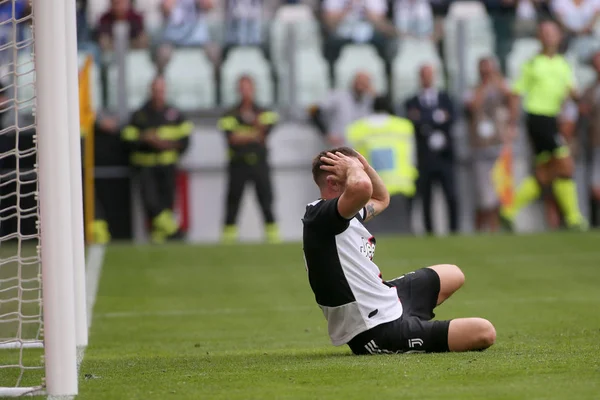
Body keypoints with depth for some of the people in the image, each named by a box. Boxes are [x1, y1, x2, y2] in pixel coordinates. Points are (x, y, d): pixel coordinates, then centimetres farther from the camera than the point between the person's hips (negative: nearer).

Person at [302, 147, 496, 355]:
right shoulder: (320, 217, -22)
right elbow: (361, 187, -44)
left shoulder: (346, 214, 9)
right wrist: (352, 168, -20)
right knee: (484, 333, -15)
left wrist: (363, 165, 10)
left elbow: (381, 200, 30)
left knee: (453, 275, 34)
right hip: (377, 335, -11)